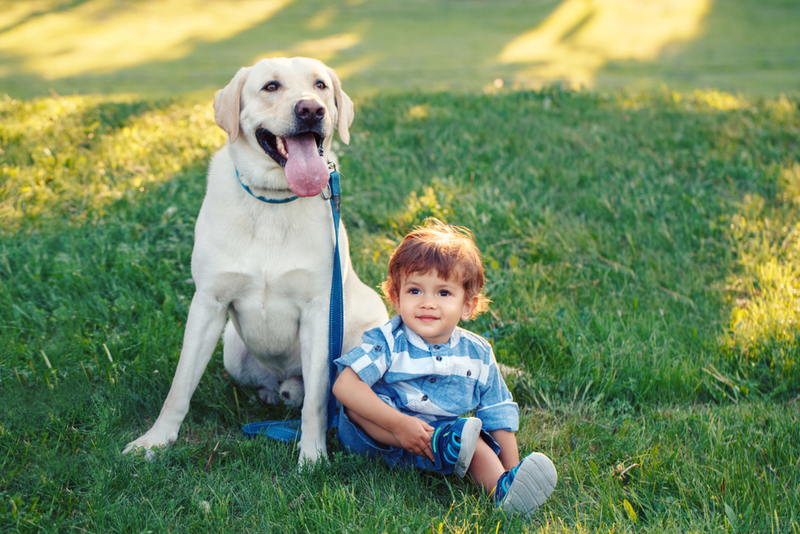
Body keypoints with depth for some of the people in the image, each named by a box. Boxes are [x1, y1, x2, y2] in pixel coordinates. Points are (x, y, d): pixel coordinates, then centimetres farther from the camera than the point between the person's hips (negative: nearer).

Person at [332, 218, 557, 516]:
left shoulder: (477, 354, -2)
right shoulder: (387, 343, -13)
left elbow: (499, 415, 3)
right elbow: (344, 385, -25)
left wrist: (512, 469, -9)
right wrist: (400, 424, -32)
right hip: (375, 435, -2)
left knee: (476, 439, -25)